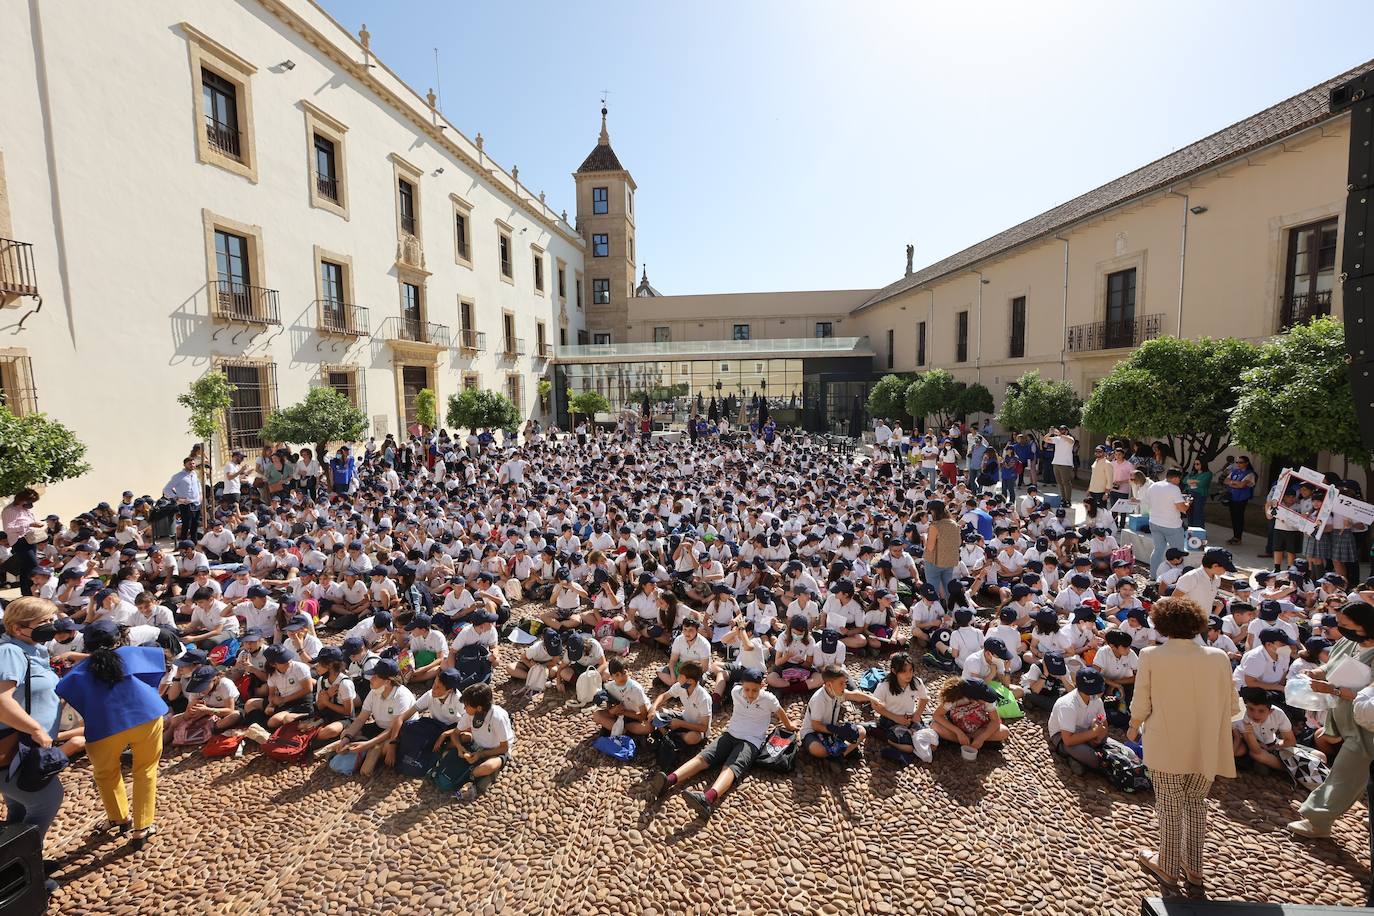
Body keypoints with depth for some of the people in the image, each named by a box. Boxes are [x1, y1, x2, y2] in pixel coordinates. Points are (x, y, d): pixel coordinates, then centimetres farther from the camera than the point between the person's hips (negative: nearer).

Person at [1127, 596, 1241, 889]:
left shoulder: (1151, 656, -17)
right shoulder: (1219, 657, -10)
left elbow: (1141, 706, -10)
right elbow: (1233, 707, 0)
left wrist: (1133, 729, 9)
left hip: (1166, 748, -3)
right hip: (1206, 749, 3)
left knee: (1170, 805, 14)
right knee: (1196, 803, 21)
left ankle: (1168, 866, 29)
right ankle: (1193, 867, 33)